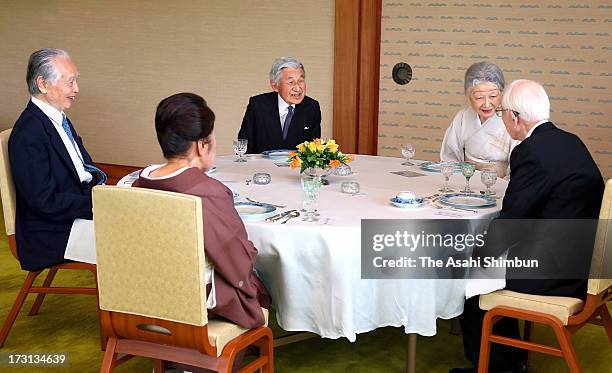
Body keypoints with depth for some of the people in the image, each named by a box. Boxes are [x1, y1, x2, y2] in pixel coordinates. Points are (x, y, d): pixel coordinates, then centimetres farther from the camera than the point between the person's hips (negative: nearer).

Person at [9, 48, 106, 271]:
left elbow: (83, 167, 18)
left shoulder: (58, 118, 9)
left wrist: (97, 179, -3)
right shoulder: (28, 134, -20)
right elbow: (45, 202, -23)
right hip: (52, 234, -9)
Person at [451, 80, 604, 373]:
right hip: (584, 258, 9)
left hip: (555, 271, -9)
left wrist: (482, 250, 1)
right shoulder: (570, 142, 9)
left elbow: (509, 222, -17)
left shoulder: (530, 152, -19)